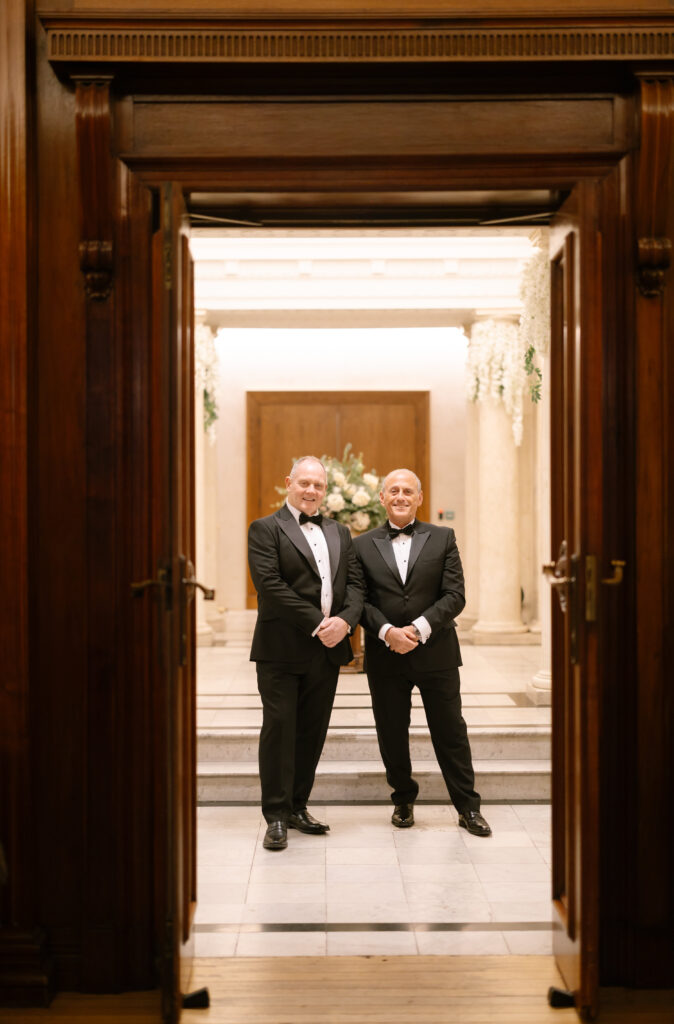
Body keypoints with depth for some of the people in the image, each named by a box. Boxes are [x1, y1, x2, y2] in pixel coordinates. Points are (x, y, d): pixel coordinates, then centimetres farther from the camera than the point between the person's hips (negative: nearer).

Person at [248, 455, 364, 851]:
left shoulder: (340, 533, 17)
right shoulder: (265, 529, -1)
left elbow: (355, 583, 9)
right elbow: (270, 585, -13)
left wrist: (345, 620, -11)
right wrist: (317, 624, -17)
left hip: (328, 650, 5)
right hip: (282, 650, -5)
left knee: (313, 730, 10)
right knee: (279, 727, -3)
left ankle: (298, 806, 22)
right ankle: (276, 815, 5)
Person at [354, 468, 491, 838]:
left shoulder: (443, 538, 3)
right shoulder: (363, 545, 5)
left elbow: (455, 595, -4)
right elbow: (360, 600, -1)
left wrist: (420, 628, -16)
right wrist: (387, 632, -17)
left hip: (435, 652, -1)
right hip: (385, 656, 1)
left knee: (450, 732, 6)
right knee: (392, 734, 9)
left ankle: (468, 807, 18)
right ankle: (403, 800, 28)